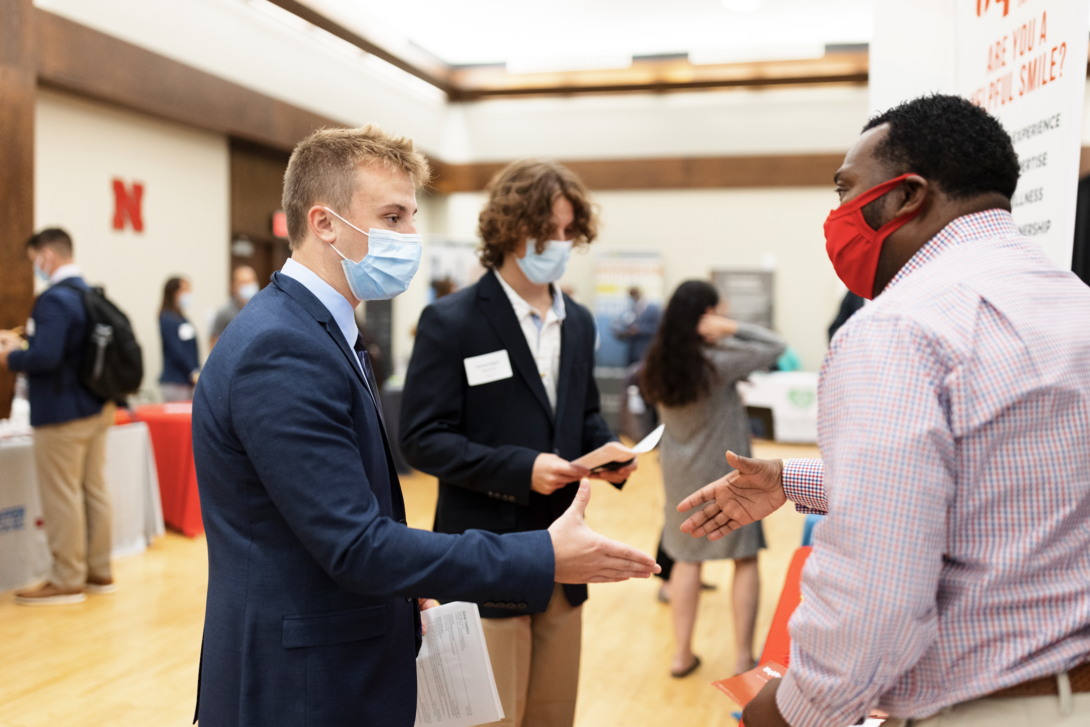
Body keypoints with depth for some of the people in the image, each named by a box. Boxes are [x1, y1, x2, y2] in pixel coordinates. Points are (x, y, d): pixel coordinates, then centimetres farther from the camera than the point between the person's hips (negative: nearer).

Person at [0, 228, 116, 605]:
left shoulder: (55, 299, -19)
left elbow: (45, 357, -27)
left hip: (63, 414, -9)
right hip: (96, 407, 9)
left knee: (62, 496, 1)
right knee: (95, 489, 14)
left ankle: (67, 580, 10)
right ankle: (99, 572, 24)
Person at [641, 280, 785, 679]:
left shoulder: (659, 361, -4)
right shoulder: (718, 361, -20)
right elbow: (775, 346, -15)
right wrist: (731, 328, -17)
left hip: (680, 473, 5)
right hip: (726, 473, -5)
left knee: (686, 558, 14)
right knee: (745, 560, 8)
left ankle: (682, 654, 20)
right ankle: (744, 658, 14)